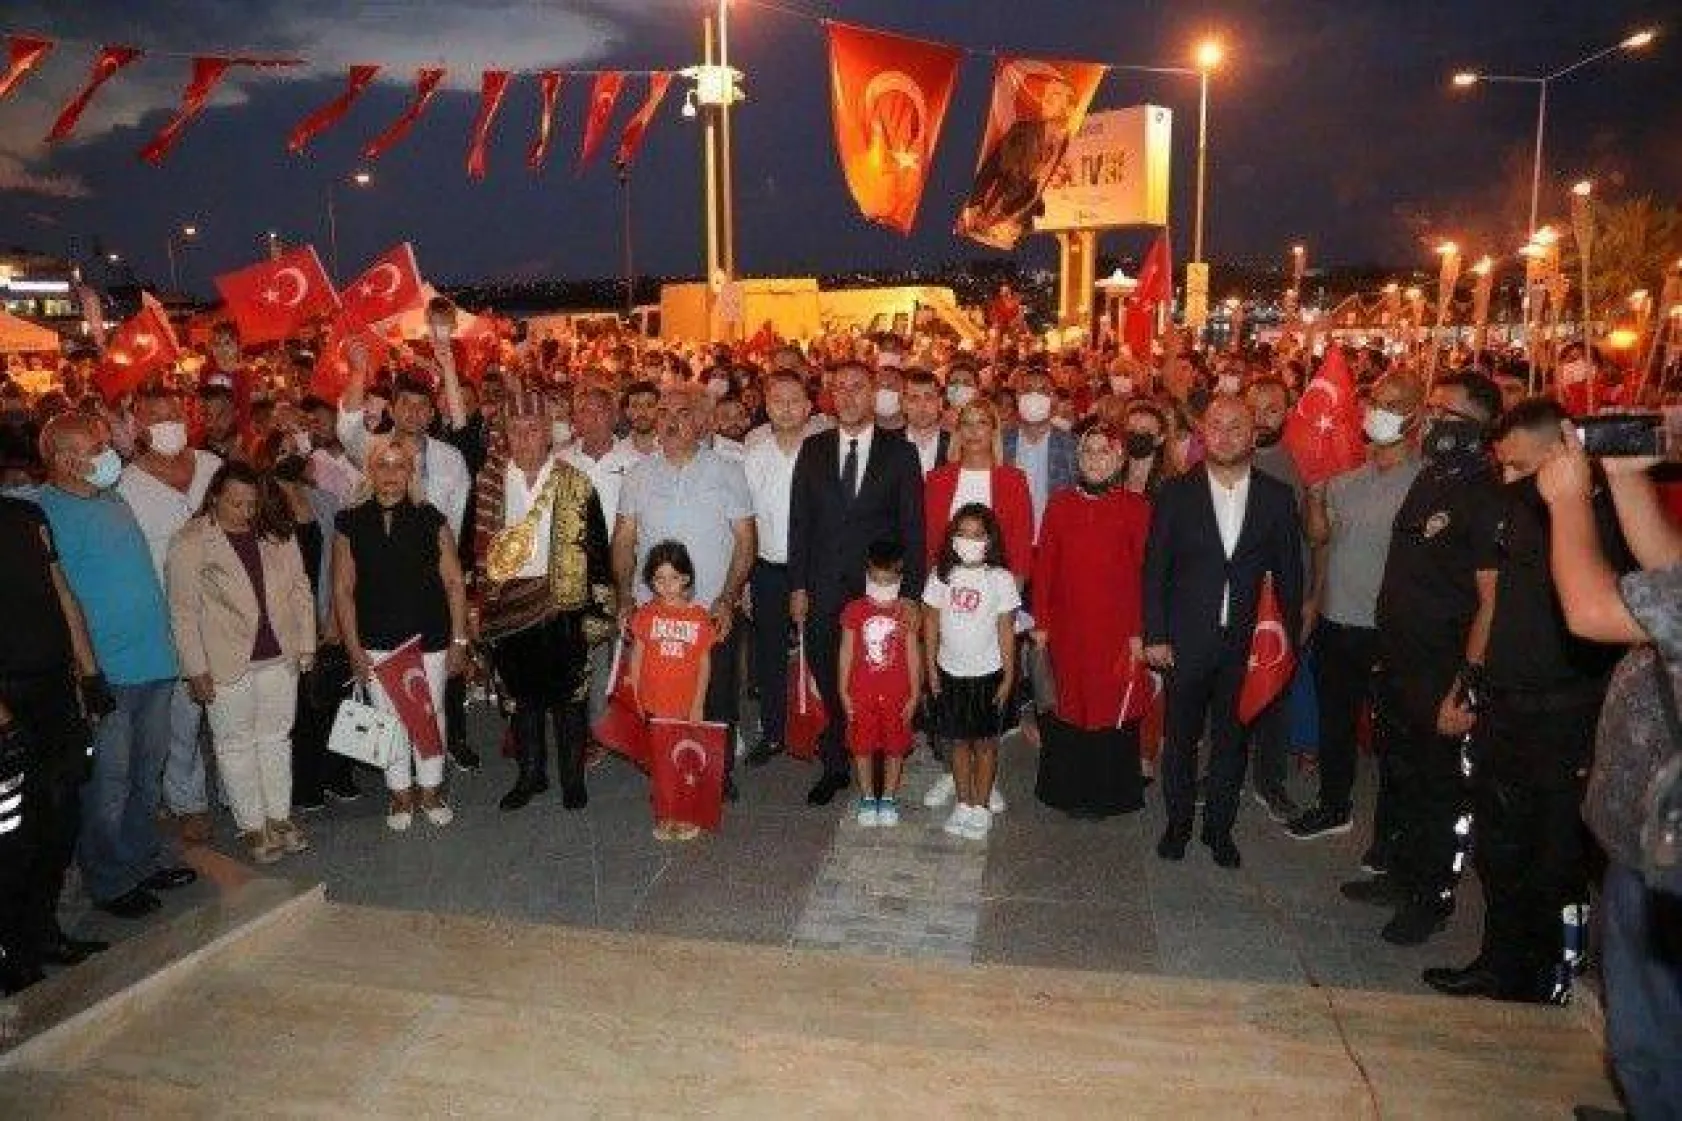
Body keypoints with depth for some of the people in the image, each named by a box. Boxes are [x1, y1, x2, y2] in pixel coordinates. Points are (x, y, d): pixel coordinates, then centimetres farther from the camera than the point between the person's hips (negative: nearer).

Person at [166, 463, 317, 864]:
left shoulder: (278, 534, 1)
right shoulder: (190, 543, -10)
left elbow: (300, 589, 8)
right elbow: (183, 612, -8)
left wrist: (306, 644, 4)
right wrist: (197, 669, -9)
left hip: (279, 657, 4)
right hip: (227, 663, -3)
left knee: (276, 737, 14)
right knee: (236, 744, 8)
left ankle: (280, 816, 27)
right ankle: (251, 826, 20)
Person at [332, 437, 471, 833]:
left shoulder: (430, 519, -3)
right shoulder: (351, 524, -1)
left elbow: (454, 584, 0)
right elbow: (343, 590, 2)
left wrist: (459, 640, -2)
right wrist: (354, 649, -1)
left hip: (430, 639, 0)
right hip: (377, 644, 1)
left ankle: (431, 792, 28)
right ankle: (401, 795, 26)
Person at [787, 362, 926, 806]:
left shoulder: (900, 452, 2)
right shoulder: (813, 449, 8)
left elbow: (913, 527, 0)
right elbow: (799, 520, 7)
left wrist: (909, 592, -6)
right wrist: (798, 586, 2)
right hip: (823, 591, 2)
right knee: (829, 684, 6)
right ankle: (836, 766, 21)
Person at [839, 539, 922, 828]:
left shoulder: (906, 612, -4)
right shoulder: (854, 610, -4)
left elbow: (912, 655, 0)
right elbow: (846, 653, 1)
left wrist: (914, 694, -1)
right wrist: (844, 692, -1)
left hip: (897, 694, 0)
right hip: (862, 693, 0)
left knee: (895, 747, 10)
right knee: (862, 747, 9)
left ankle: (888, 798, 27)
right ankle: (867, 799, 26)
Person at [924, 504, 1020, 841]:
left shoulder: (1000, 579, -8)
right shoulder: (941, 575, -2)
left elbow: (1006, 632, -5)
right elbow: (931, 624, 3)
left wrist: (1008, 676, -6)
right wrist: (931, 668, 1)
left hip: (987, 673, -2)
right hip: (950, 672, 2)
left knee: (985, 742, 8)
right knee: (959, 741, 12)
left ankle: (981, 808, 19)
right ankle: (963, 805, 24)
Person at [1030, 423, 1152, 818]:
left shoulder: (1137, 508, -2)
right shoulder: (1060, 504, 5)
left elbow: (1144, 572, -3)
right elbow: (1044, 564, 5)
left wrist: (1138, 632, -6)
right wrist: (1040, 622, 1)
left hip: (1115, 628, -2)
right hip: (1067, 627, 2)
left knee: (1111, 707, 5)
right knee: (1069, 705, 9)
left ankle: (1108, 793, 21)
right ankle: (1068, 789, 23)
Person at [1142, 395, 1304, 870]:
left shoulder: (1277, 497, 1)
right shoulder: (1176, 493, -3)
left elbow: (1289, 574, 5)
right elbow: (1154, 569, -2)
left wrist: (1287, 636, 0)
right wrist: (1155, 636, -6)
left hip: (1249, 643, 1)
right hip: (1187, 642, -1)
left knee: (1231, 740, 12)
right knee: (1181, 737, 12)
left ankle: (1219, 827, 29)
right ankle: (1178, 823, 30)